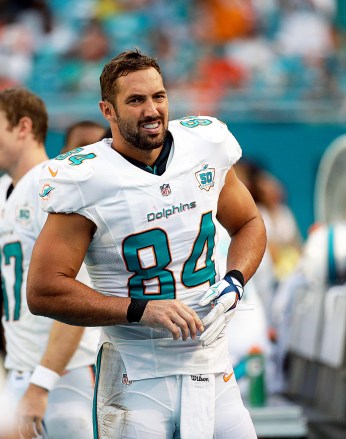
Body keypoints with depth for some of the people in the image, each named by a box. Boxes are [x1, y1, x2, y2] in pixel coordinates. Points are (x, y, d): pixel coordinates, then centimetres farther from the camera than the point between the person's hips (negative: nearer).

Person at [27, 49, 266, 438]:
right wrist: (141, 310, -20)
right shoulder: (86, 180, -13)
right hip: (135, 376, -4)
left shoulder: (205, 146, 2)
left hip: (211, 364, 4)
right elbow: (43, 291, -15)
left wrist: (235, 279, -1)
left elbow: (249, 224, 20)